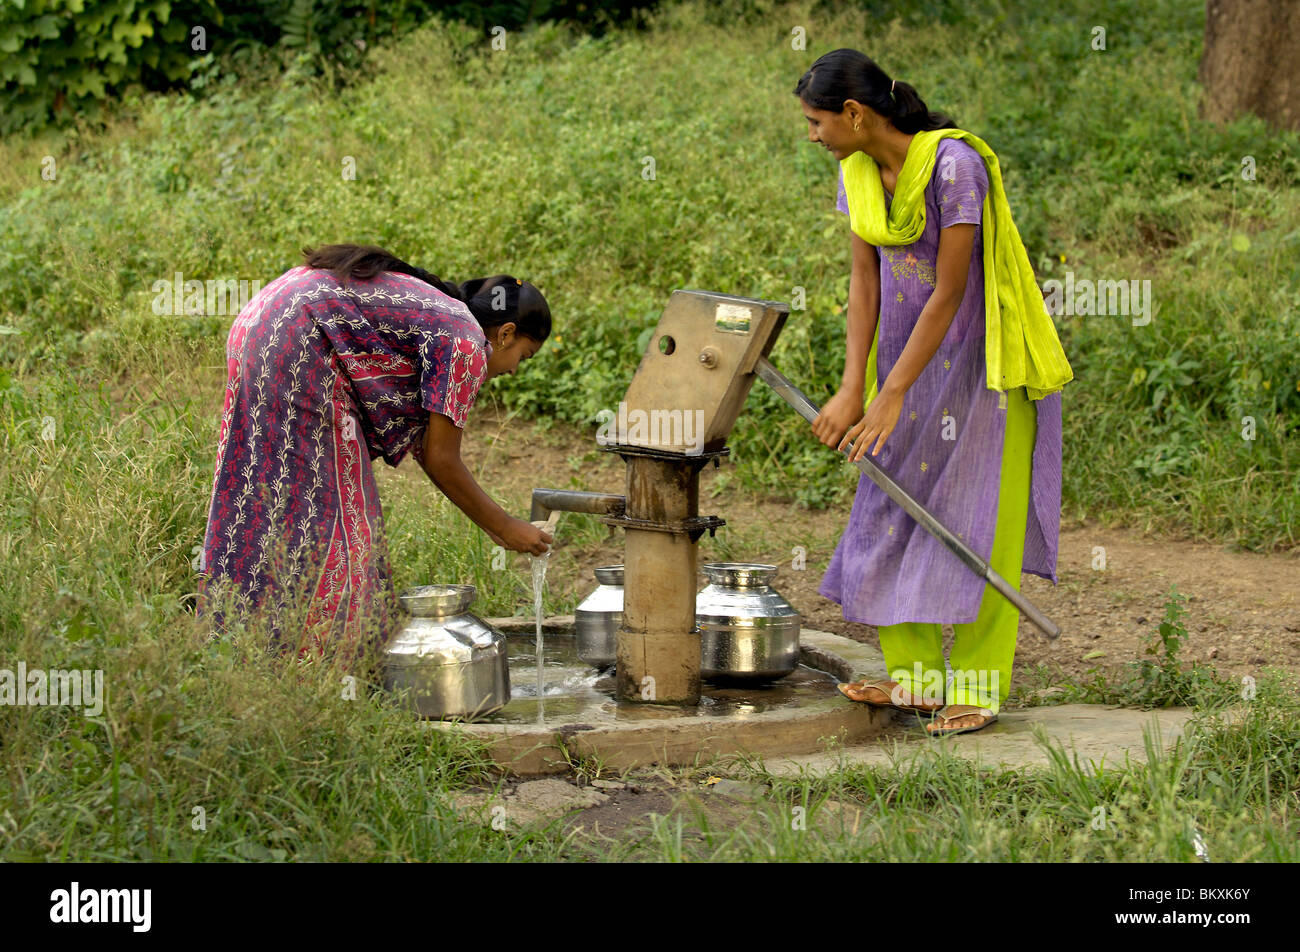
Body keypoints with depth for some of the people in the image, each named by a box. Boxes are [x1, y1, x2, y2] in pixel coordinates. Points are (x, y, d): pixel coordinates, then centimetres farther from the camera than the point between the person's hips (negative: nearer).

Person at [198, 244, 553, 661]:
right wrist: (504, 527, 6)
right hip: (297, 346, -10)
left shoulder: (439, 311, 21)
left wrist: (491, 522, 26)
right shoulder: (467, 344, -6)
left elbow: (420, 443, 24)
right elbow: (440, 461, -5)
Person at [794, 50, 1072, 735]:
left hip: (981, 363, -7)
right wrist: (852, 389, -8)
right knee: (893, 512, 6)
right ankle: (916, 676, 13)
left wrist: (891, 397, -22)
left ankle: (978, 688, 4)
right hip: (911, 356, 8)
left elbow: (948, 293, -23)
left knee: (975, 522, -4)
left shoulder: (954, 164, -24)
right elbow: (864, 282, 1)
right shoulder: (857, 172, 0)